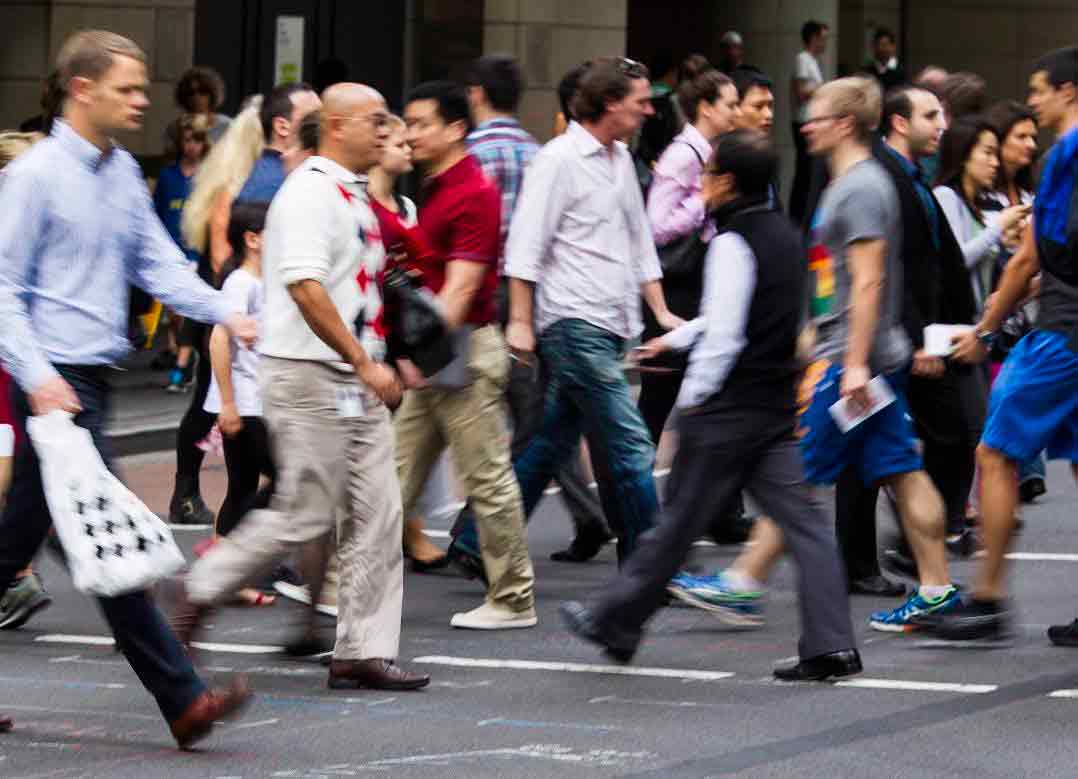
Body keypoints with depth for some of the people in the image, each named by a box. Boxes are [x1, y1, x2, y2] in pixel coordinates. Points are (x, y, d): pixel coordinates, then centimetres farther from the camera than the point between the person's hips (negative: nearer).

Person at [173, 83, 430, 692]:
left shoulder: (355, 195, 16)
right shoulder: (310, 192, -14)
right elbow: (306, 286, -24)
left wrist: (380, 364, 21)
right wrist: (364, 362, -23)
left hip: (355, 383, 9)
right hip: (309, 375, -9)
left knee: (378, 514, 4)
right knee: (305, 514, -5)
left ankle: (365, 650, 6)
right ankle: (201, 590, 12)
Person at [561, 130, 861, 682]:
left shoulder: (734, 242, -15)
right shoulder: (785, 235, 12)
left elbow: (725, 335, -19)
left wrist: (692, 396, -9)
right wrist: (674, 339, 31)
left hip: (729, 408, -8)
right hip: (778, 407, 8)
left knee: (677, 521, 4)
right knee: (802, 521, 2)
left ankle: (614, 622, 18)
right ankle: (831, 645, -5)